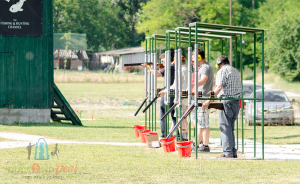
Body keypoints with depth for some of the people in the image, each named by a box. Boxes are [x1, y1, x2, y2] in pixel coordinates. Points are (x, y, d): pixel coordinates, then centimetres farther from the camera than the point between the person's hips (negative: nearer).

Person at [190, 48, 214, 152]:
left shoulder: (205, 67, -12)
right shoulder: (204, 67, 22)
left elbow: (203, 80, -31)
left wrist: (192, 85, -45)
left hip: (204, 99, -11)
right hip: (200, 99, 11)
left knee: (204, 124, -8)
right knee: (199, 123, 12)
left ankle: (205, 146, -6)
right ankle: (197, 145, 15)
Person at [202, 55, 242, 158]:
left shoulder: (222, 71, -6)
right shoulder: (235, 71, 19)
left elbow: (219, 87, -19)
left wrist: (209, 101, -23)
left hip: (226, 101, -8)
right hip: (236, 102, 8)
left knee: (225, 128, -6)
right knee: (230, 128, 14)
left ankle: (228, 153, -10)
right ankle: (233, 152, 13)